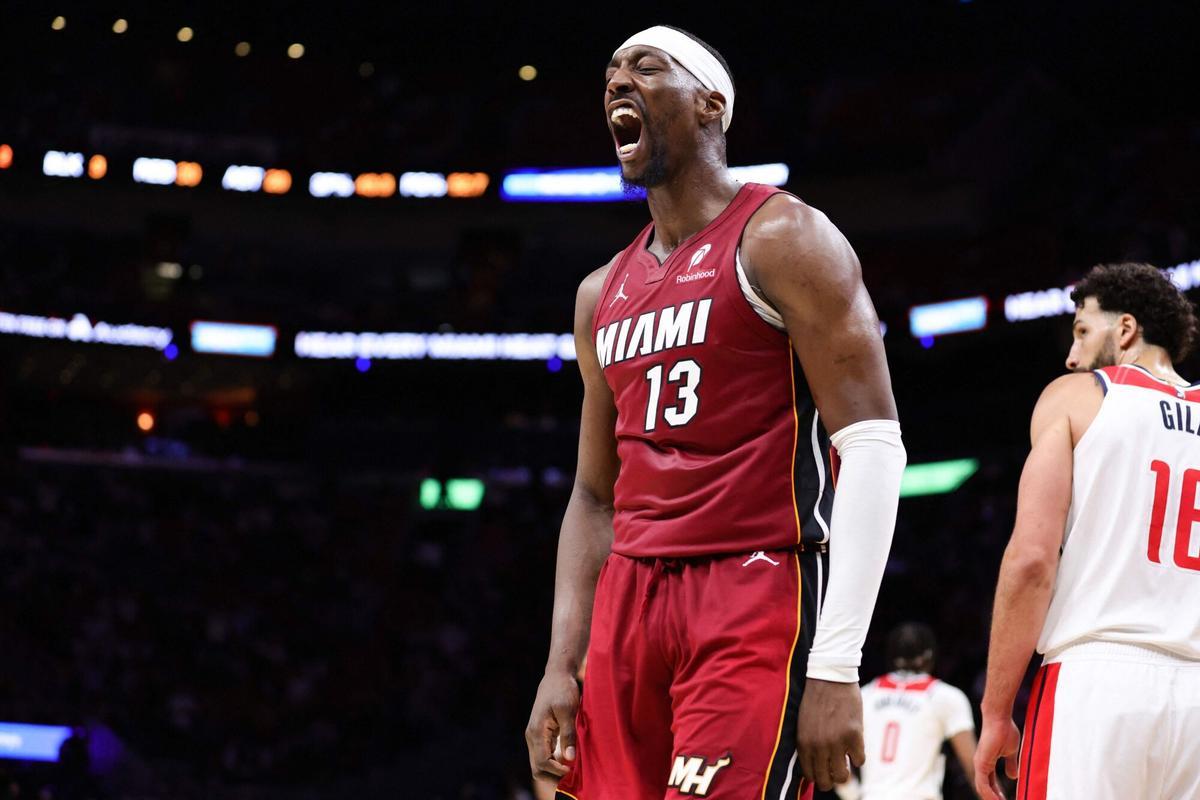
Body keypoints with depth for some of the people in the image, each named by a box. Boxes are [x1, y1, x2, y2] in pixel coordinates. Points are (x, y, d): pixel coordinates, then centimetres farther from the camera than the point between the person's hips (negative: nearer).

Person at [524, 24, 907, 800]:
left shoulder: (781, 240, -4)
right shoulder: (603, 294, 19)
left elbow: (873, 448, -11)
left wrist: (836, 668, -19)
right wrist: (562, 665, 10)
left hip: (758, 596, -7)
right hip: (632, 601, 7)